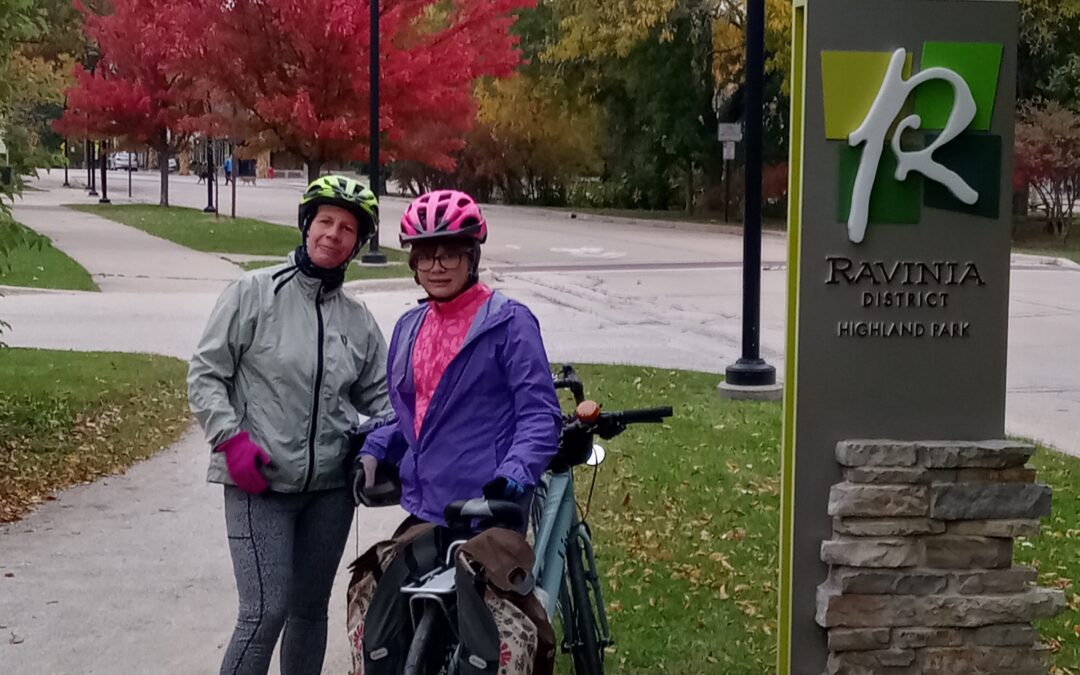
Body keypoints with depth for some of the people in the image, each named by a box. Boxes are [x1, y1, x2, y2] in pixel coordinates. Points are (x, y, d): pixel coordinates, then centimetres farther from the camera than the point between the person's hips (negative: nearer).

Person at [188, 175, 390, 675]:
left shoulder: (357, 319, 9)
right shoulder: (254, 293, -4)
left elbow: (377, 395, 15)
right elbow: (205, 374, -3)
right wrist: (231, 438, -14)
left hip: (330, 487, 5)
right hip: (259, 483, -5)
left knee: (310, 609, 14)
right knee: (265, 611, -12)